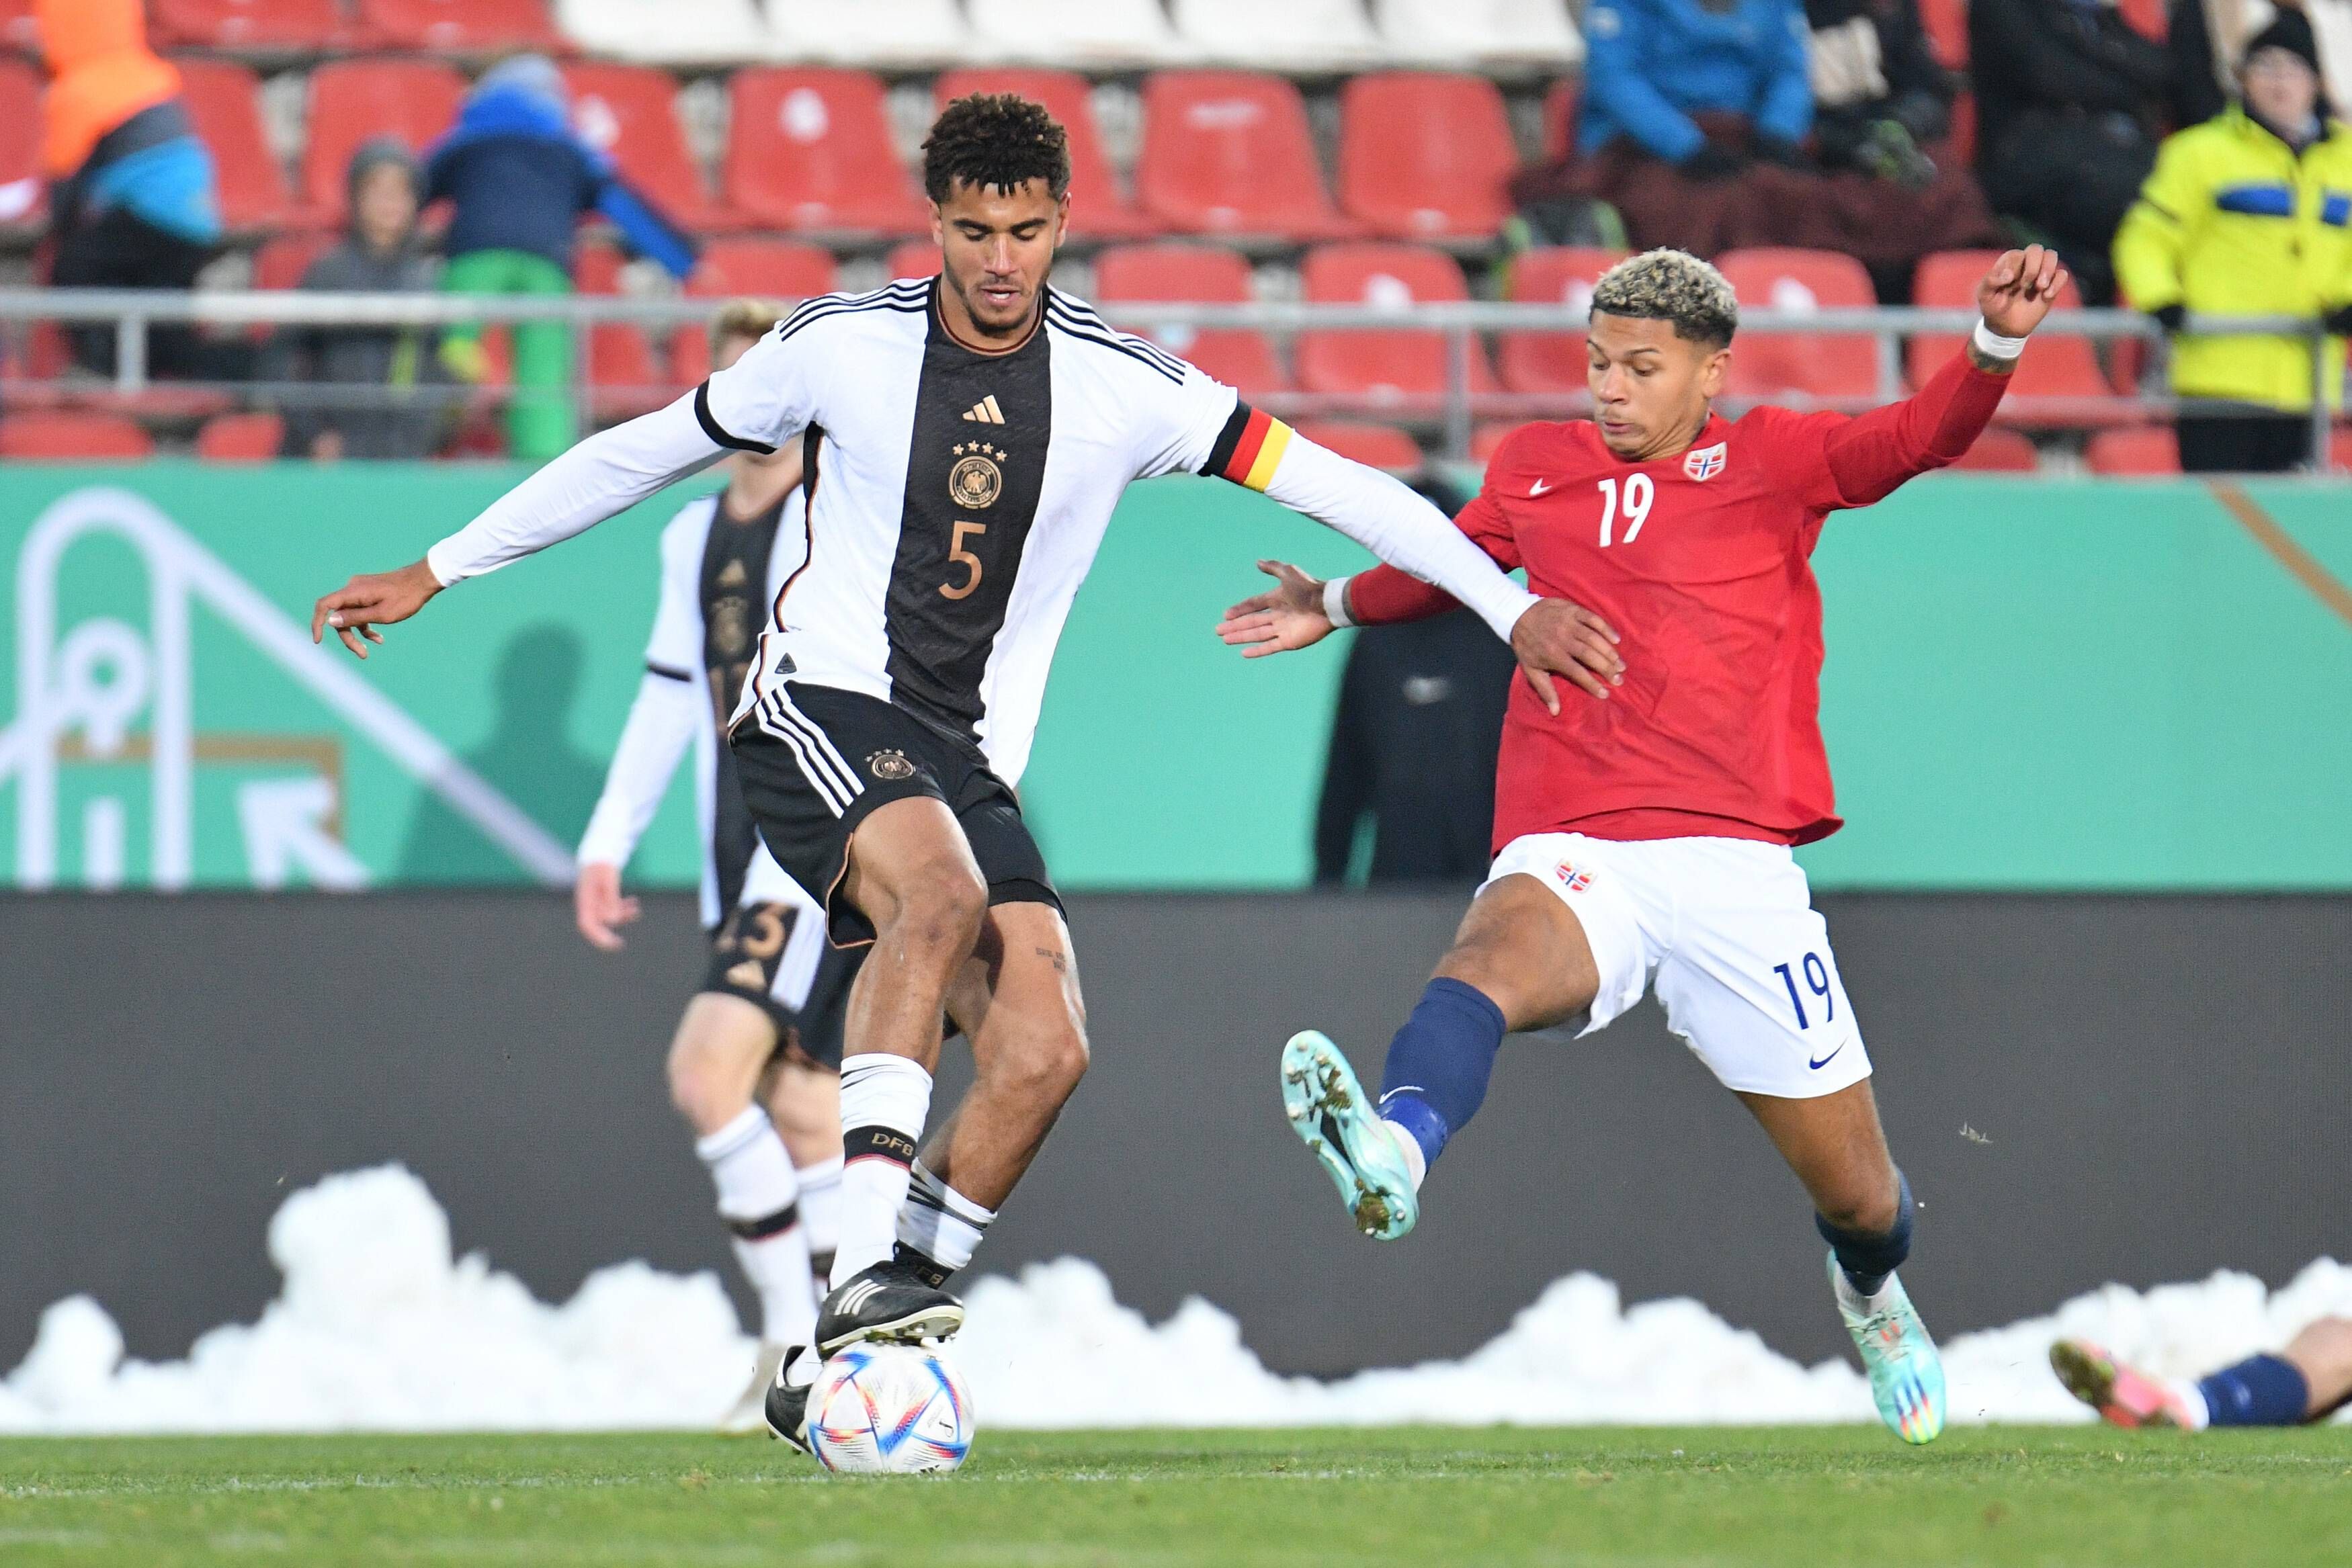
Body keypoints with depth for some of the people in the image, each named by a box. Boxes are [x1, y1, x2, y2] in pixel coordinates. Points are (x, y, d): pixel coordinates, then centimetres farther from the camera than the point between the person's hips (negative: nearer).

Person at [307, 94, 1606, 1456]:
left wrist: (1512, 606, 0)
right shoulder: (844, 347, -2)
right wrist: (436, 574, 15)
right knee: (942, 892, -35)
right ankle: (863, 1275, -41)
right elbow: (640, 456, 10)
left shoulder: (1121, 388, 1)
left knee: (1044, 1051, -16)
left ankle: (836, 1365, -6)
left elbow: (1335, 486, 4)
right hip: (821, 709, -4)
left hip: (975, 761, 4)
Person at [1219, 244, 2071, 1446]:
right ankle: (1393, 1153, -67)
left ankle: (1870, 1291, 43)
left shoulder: (1769, 461, 7)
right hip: (1570, 854, 1)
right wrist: (1338, 606, 53)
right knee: (1493, 957, -37)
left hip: (1732, 861, -1)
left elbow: (1920, 437, -9)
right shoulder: (1534, 469, 17)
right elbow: (1458, 556, 39)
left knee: (1856, 1194, 6)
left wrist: (1995, 344, -28)